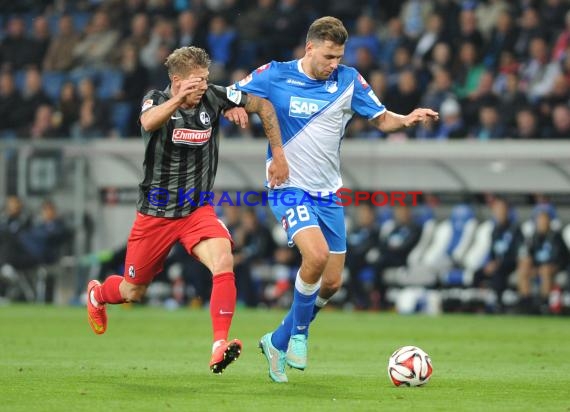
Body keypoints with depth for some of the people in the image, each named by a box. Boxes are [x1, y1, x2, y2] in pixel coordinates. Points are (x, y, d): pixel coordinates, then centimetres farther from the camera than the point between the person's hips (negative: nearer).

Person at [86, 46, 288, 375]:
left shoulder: (213, 98, -7)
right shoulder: (157, 100, -14)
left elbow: (263, 105, 4)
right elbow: (149, 122, -38)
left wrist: (279, 156, 0)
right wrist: (179, 99, -56)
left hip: (198, 211, 1)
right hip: (156, 212, -1)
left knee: (223, 261, -28)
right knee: (133, 291, 12)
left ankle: (220, 345, -30)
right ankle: (97, 294, 48)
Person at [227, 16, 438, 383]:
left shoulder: (348, 80, -1)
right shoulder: (275, 76, -8)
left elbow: (381, 119, 5)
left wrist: (406, 120, -16)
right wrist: (233, 108, -26)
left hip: (328, 193, 5)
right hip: (289, 187, -5)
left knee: (331, 283, 4)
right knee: (317, 254, -28)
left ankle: (279, 342, 27)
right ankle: (299, 334, -7)